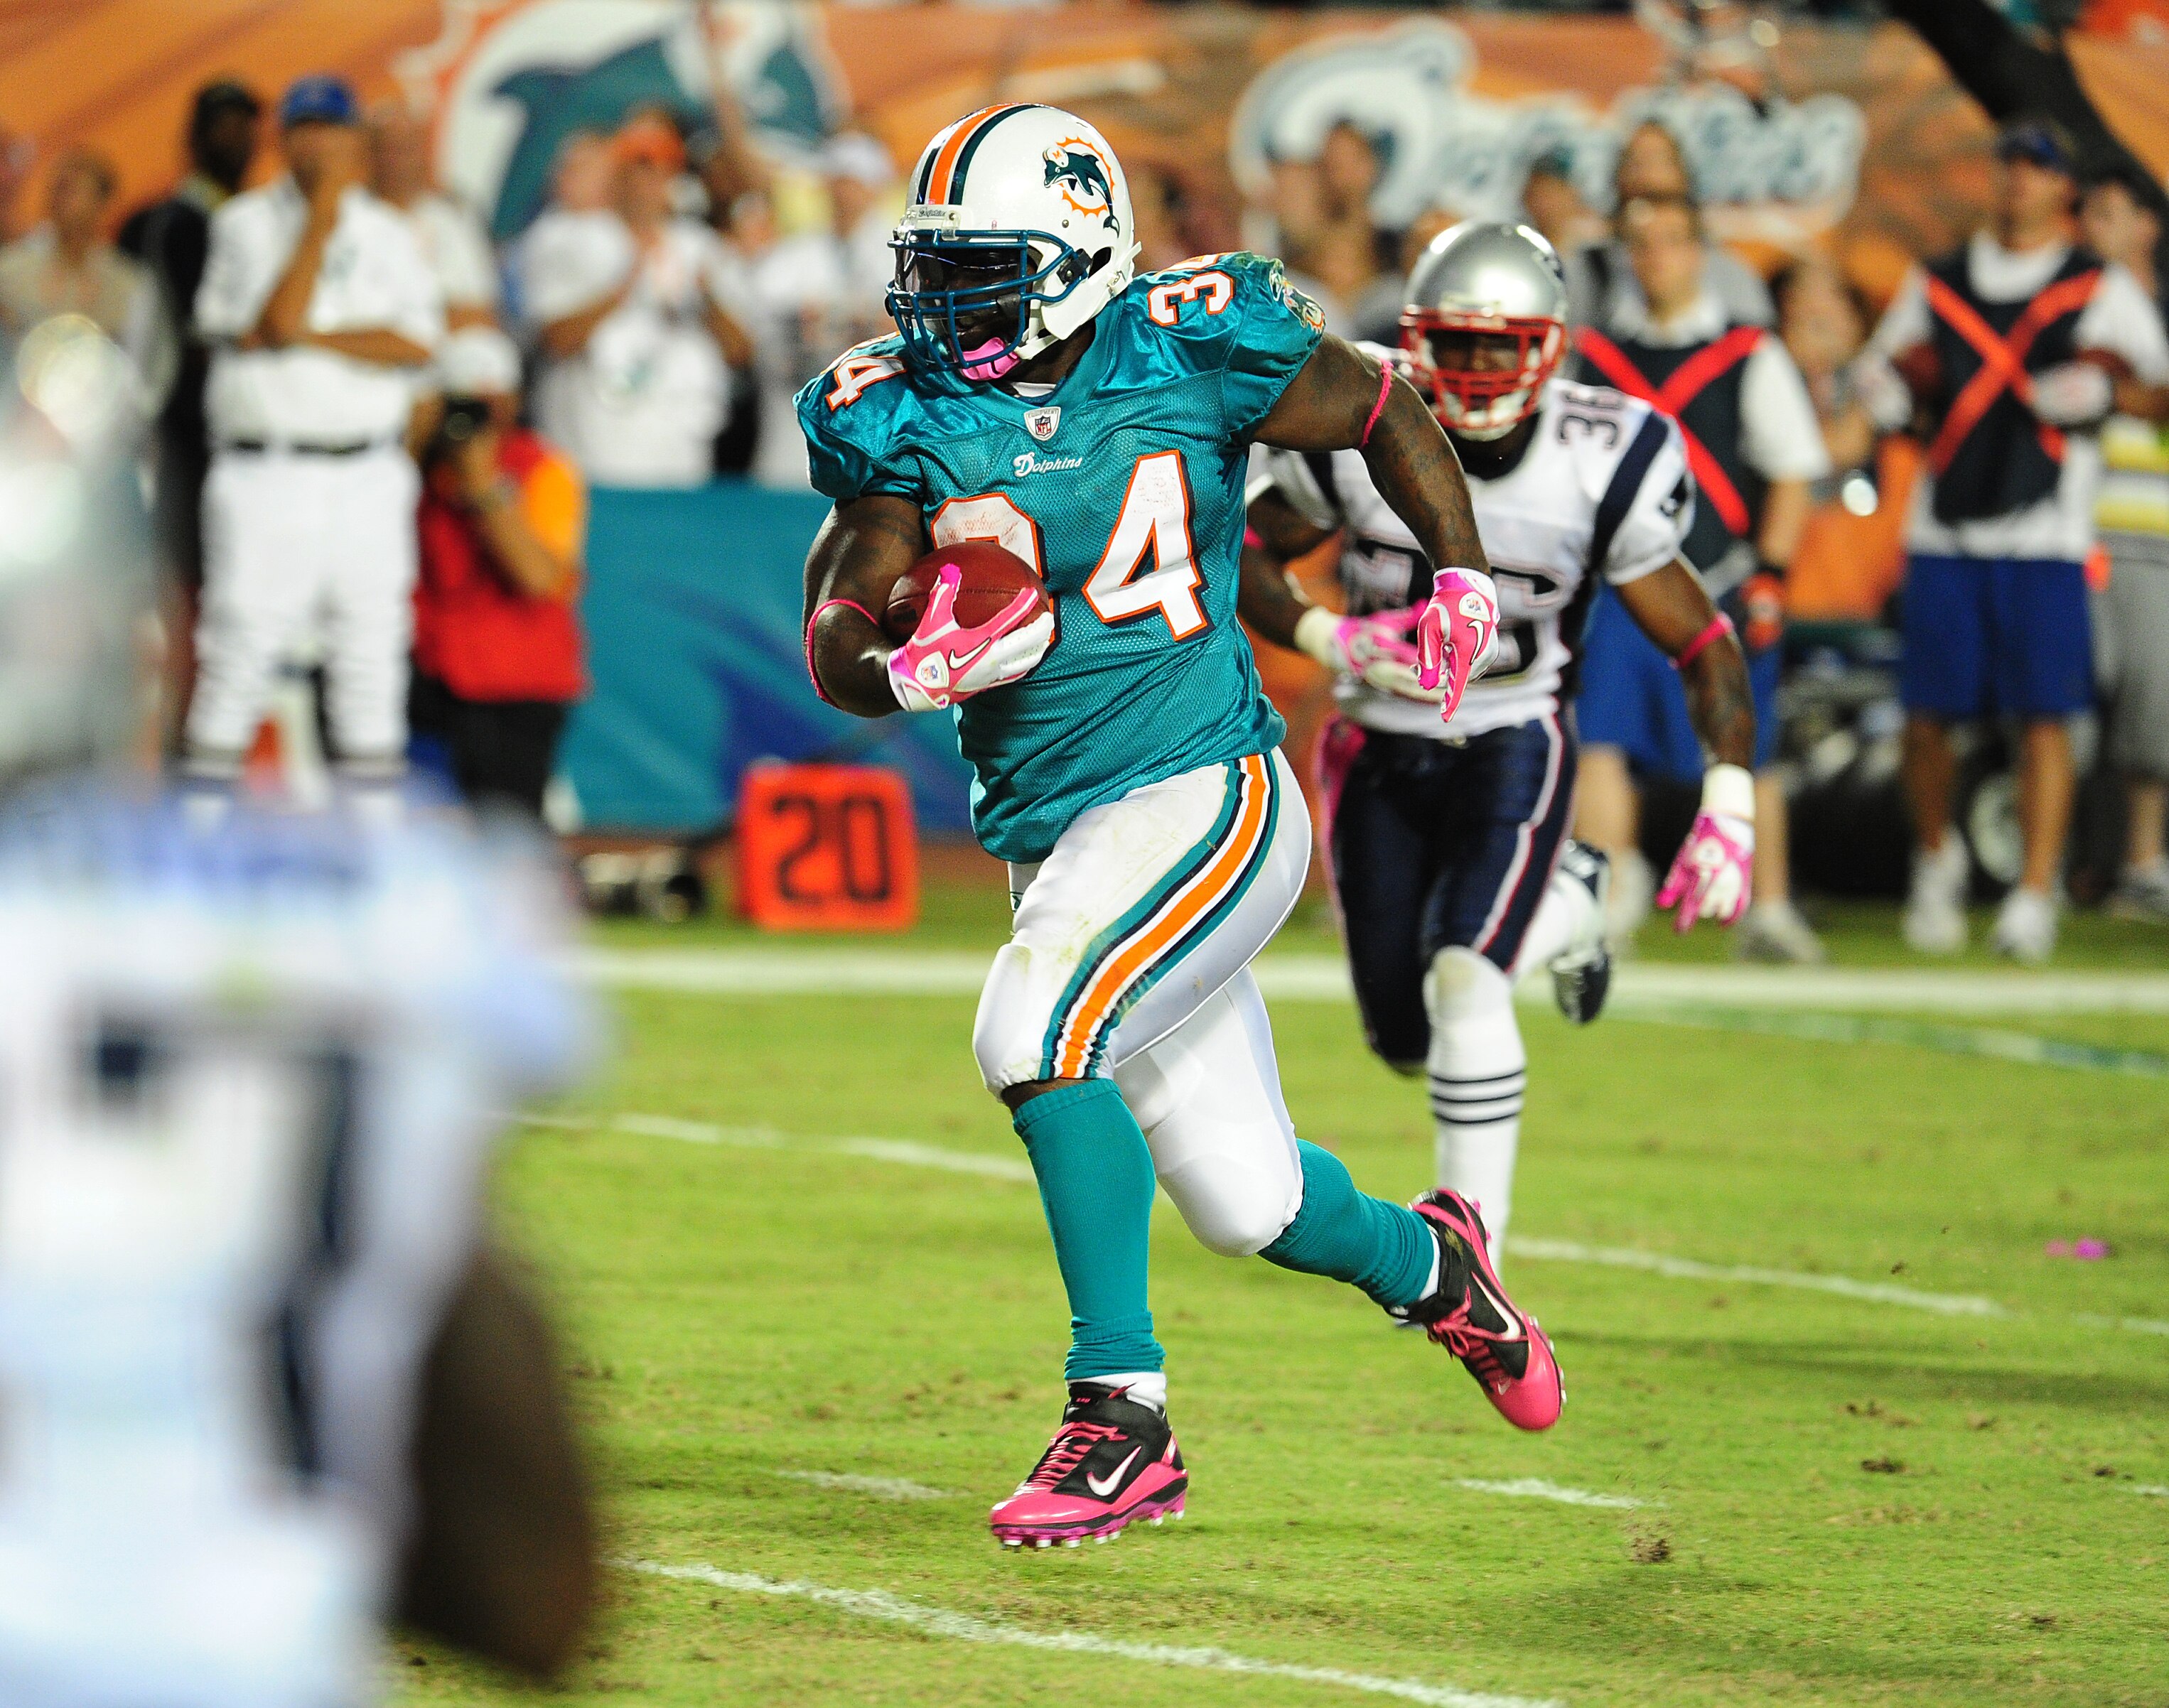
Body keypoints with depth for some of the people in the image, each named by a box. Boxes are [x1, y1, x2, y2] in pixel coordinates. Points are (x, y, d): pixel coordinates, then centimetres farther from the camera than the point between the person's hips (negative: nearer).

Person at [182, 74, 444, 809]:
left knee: (372, 639, 4)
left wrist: (312, 338, -11)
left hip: (369, 471, 4)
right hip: (267, 469, -3)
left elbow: (417, 343, -3)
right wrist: (323, 218, -12)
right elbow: (278, 320, -16)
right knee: (242, 639, -7)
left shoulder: (387, 232, 11)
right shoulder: (246, 224, 1)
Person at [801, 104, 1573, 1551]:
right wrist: (923, 669, -24)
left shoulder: (1187, 358, -8)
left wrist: (1463, 581, 8)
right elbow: (836, 651, -3)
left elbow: (1383, 412, 10)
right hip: (1054, 841, 5)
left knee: (1038, 1034, -29)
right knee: (1245, 1205, 10)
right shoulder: (910, 425, -1)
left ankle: (1124, 1419, -20)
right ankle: (1428, 1264, 44)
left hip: (1206, 796, -5)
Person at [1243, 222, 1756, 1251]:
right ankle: (1565, 908, 39)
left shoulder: (1602, 467, -16)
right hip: (1380, 750, 3)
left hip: (1512, 748, -3)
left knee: (1464, 983, -24)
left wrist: (1730, 806, -20)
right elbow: (1244, 553, 0)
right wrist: (1329, 640, -19)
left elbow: (1701, 645, -9)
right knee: (1404, 1040, 8)